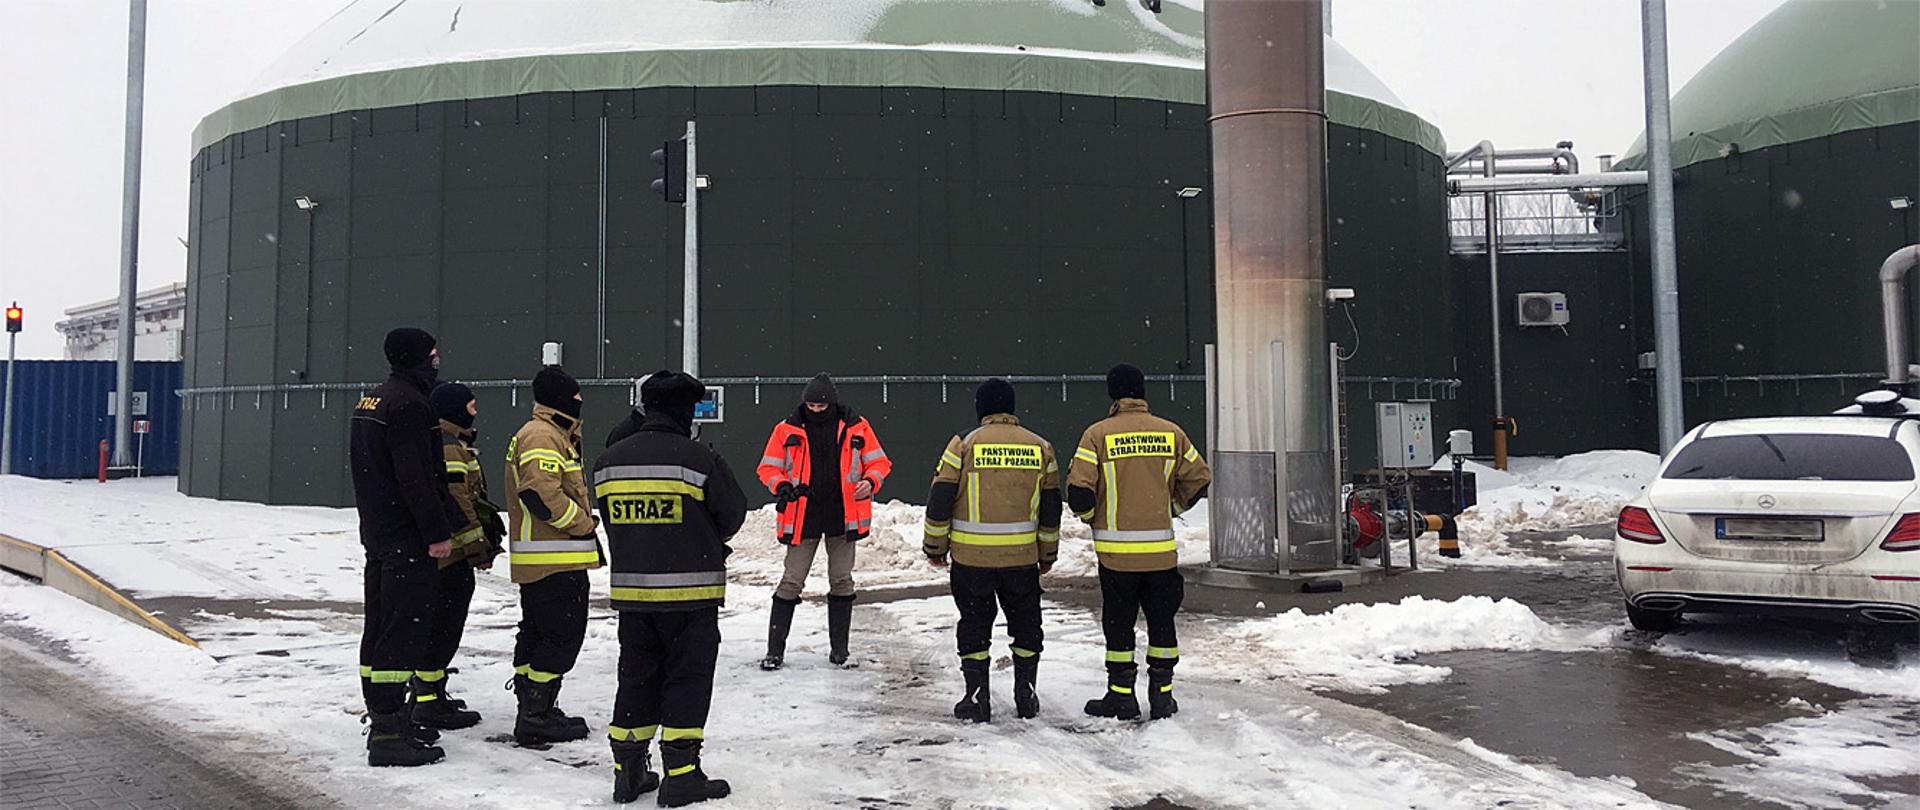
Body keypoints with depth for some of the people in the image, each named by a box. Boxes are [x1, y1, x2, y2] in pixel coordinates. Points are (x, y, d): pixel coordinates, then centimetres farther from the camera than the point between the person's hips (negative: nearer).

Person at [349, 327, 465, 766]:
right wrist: (438, 533, -19)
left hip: (377, 531, 11)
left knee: (380, 627, 15)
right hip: (407, 538, -11)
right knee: (405, 629, -9)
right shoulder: (408, 404, -17)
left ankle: (384, 716, 25)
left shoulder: (370, 400, 16)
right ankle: (388, 734, -8)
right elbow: (416, 477, -22)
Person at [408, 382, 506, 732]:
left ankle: (426, 689, 31)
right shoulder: (447, 446, -16)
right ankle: (429, 701, -2)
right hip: (450, 556, -11)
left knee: (437, 623, 19)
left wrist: (481, 539, 27)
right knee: (443, 626, -6)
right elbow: (455, 501, -21)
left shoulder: (453, 443, 19)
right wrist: (478, 545, -17)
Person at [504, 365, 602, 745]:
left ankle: (534, 711, 24)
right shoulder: (542, 436, -14)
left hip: (537, 561, 11)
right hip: (555, 560, -11)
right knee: (562, 636, -8)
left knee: (536, 634, 15)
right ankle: (535, 717, -4)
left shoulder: (553, 435, 21)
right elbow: (542, 494, -25)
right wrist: (584, 524, -14)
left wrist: (583, 523, 14)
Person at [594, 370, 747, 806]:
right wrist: (709, 545, 17)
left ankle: (628, 772, 18)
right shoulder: (700, 459, -12)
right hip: (690, 590, -5)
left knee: (636, 677, 15)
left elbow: (611, 519, 12)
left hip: (630, 587, 5)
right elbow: (733, 514, -3)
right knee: (687, 680, 4)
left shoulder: (609, 460, 4)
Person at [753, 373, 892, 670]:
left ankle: (839, 648, 21)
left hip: (843, 517, 1)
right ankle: (775, 650, 7)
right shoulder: (787, 430, -1)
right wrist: (782, 486, -17)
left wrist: (869, 482, -15)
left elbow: (879, 462, 6)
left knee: (842, 581, 9)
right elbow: (768, 467, 4)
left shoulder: (856, 427, 0)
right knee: (791, 582, 0)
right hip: (802, 518, -1)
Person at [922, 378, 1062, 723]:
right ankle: (1026, 694, 20)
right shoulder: (1040, 447, 4)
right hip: (1022, 557, 2)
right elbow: (1051, 508, 8)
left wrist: (935, 548, 6)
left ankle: (977, 697, 10)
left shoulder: (964, 444, -5)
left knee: (974, 625, 10)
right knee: (1026, 624, 17)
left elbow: (940, 501, -6)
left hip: (971, 556, -2)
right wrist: (1047, 554, 19)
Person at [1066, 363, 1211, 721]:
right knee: (1161, 621, 13)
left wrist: (1091, 518, 7)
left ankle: (1121, 695, 14)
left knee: (1119, 623, 8)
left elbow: (1079, 490, -12)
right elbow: (1198, 480, 8)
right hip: (1162, 549, 2)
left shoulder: (1098, 434, -7)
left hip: (1117, 551, -2)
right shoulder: (1171, 433, 3)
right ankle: (1162, 694, 17)